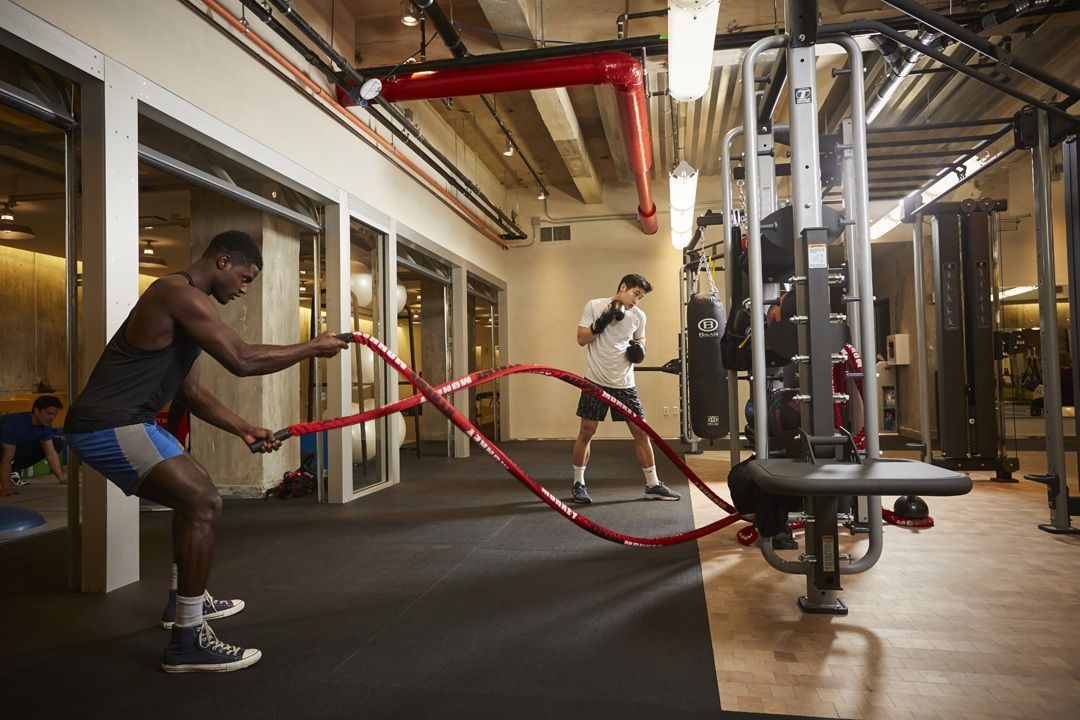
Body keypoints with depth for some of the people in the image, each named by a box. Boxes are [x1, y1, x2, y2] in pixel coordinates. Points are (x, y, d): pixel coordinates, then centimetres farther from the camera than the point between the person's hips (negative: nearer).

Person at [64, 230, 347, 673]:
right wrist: (312, 348, -10)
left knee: (194, 496, 23)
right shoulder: (181, 293, -15)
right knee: (203, 503, -18)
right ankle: (187, 641, -12)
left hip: (120, 423, 11)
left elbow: (191, 392, 20)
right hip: (109, 426, -11)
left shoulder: (186, 303, 18)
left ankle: (183, 601, 37)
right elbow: (242, 360, -21)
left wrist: (244, 429, 14)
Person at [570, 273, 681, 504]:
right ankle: (578, 483, 17)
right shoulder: (594, 305, -5)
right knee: (586, 431, 2)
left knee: (641, 431, 4)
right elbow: (581, 339, -7)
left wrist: (639, 348, -2)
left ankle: (652, 485, 15)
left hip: (625, 383, 4)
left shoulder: (638, 315, 5)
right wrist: (602, 322, -20)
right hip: (596, 381, -3)